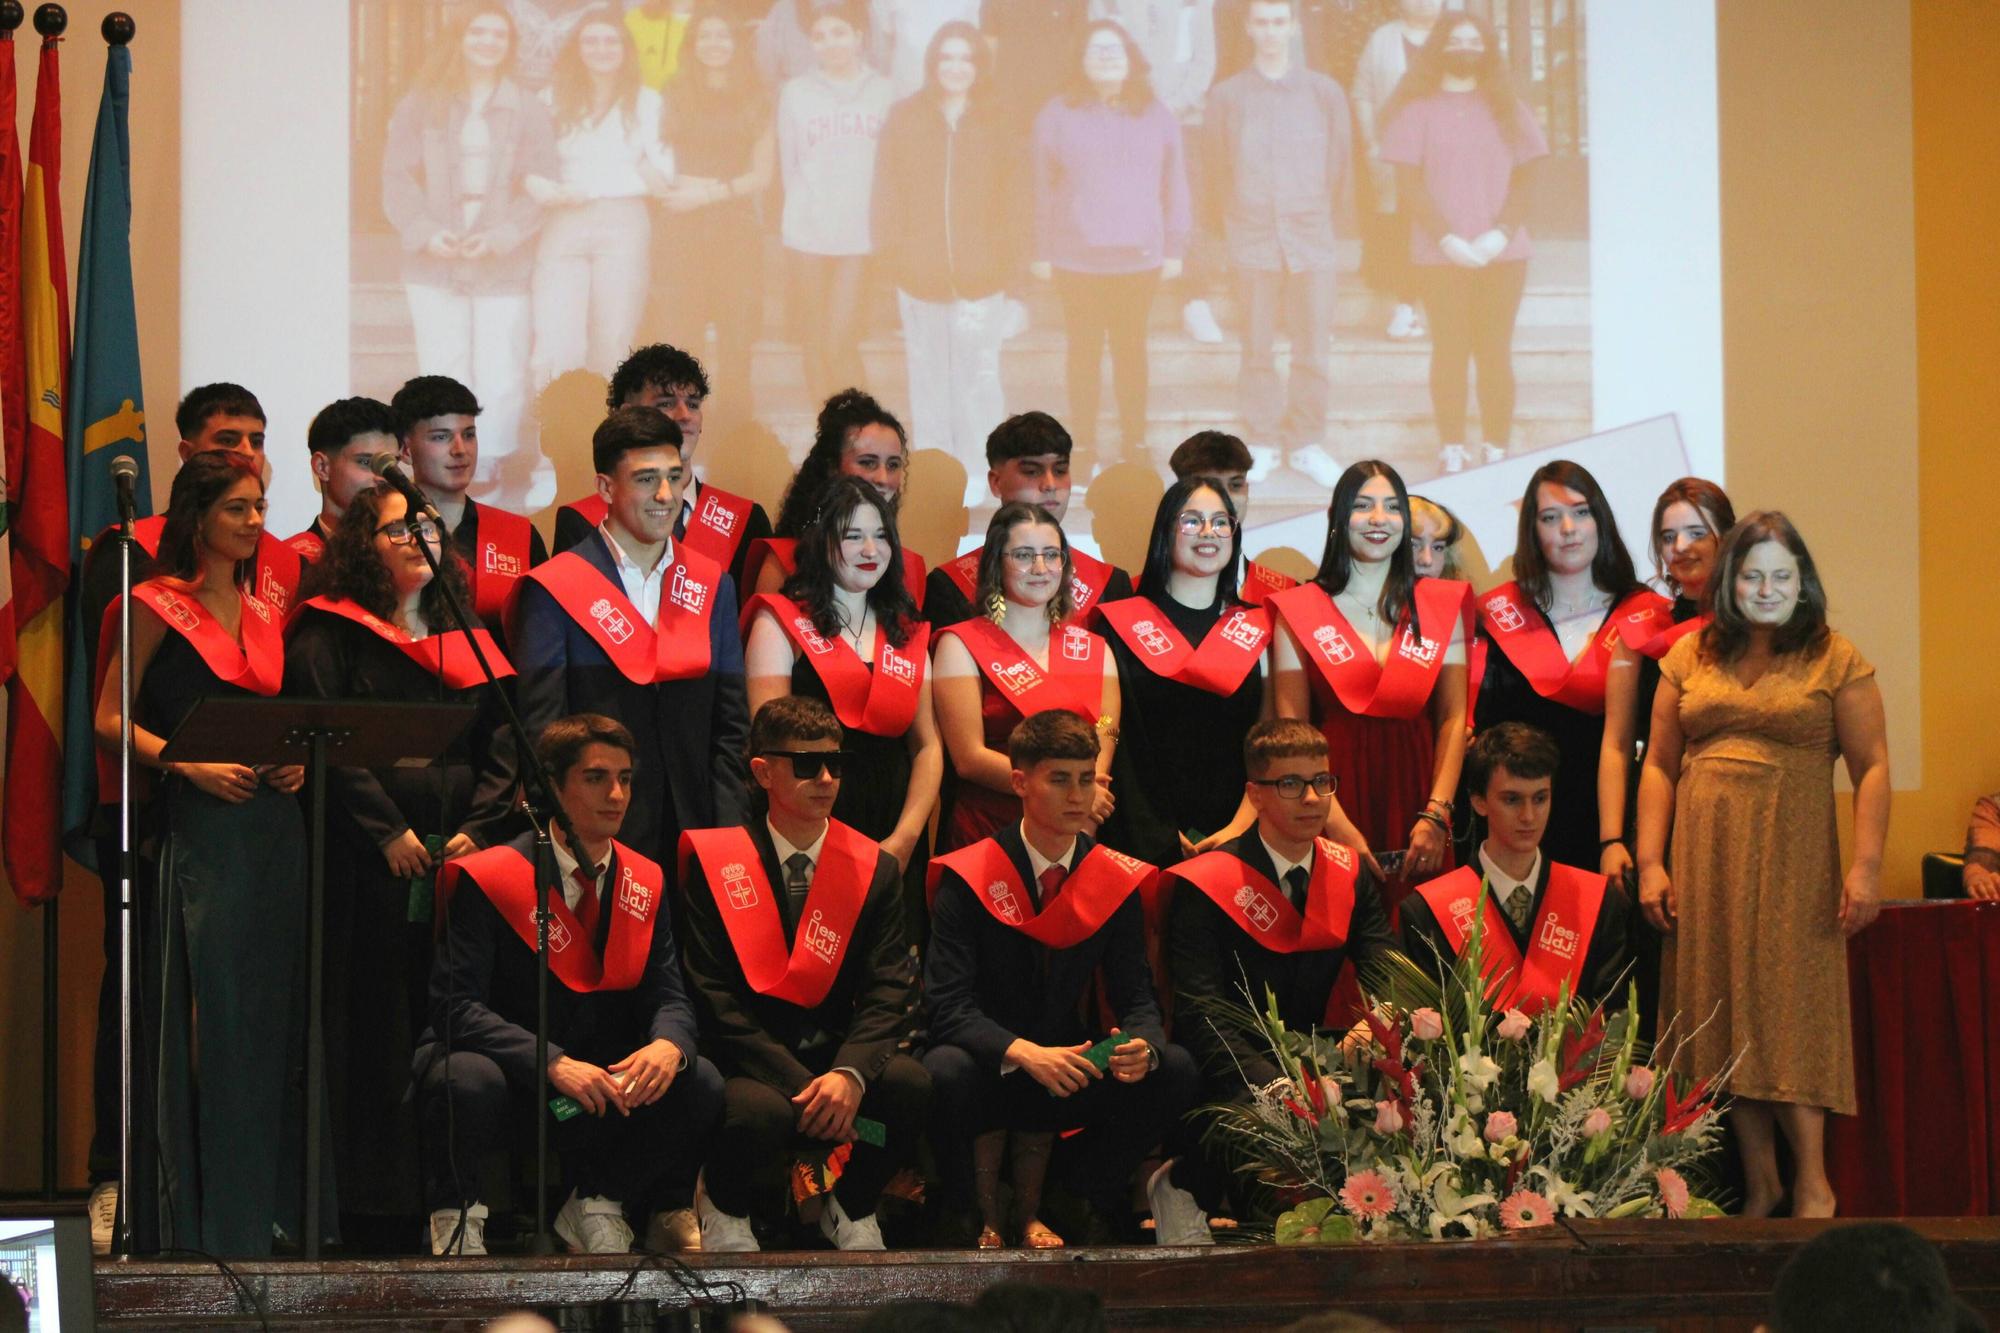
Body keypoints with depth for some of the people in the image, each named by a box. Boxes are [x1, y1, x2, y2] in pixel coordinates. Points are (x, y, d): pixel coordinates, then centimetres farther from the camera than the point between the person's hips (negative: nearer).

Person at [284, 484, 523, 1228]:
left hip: (460, 859, 4)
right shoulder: (331, 634, 4)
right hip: (368, 861, -4)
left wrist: (476, 829, -4)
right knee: (374, 1027, -5)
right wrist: (387, 832, -13)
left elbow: (501, 746, 11)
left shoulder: (466, 637, 18)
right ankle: (371, 1204, -3)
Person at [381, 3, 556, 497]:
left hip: (503, 266, 0)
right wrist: (425, 231, -11)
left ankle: (487, 471, 8)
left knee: (502, 380, -5)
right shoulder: (422, 105, 6)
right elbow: (398, 177, 3)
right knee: (443, 378, -1)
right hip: (435, 265, 0)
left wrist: (502, 235, -13)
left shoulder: (529, 112, 4)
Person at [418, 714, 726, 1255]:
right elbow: (457, 1006, -21)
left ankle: (597, 1206, 4)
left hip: (600, 1082, 5)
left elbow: (668, 997, 1)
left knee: (700, 1085, -19)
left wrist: (668, 1045, -26)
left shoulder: (646, 884, 6)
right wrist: (554, 1064, -34)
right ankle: (455, 1220, -7)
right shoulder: (486, 880, -12)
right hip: (502, 1068, -5)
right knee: (468, 1082, -38)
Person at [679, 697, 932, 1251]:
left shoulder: (875, 869, 9)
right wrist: (802, 1085, -19)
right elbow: (713, 994, -7)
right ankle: (725, 1206, 1)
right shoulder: (714, 862, -1)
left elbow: (889, 990, 0)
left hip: (837, 1054, 3)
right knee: (760, 1112, -37)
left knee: (911, 1083, -29)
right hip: (748, 1061, -3)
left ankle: (850, 1207, 2)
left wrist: (850, 1073, -22)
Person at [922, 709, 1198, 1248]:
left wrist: (1140, 1046, -25)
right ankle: (985, 1220, -8)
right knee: (944, 1073, -38)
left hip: (1067, 1069, 4)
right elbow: (948, 1007, -18)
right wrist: (1024, 1053, -36)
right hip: (988, 1071, -4)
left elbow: (1137, 1000, 0)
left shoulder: (1115, 881, 2)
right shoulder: (968, 879, -10)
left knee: (1174, 1069, -20)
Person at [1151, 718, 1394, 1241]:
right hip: (1238, 1064, -4)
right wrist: (1275, 1084, -32)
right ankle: (1182, 1184, -5)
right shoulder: (1204, 885, -7)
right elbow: (1202, 1015, -16)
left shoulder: (1350, 874, 10)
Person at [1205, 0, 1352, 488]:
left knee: (1314, 348, -1)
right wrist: (1237, 219, 9)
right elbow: (1217, 168, 10)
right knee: (1258, 349, 2)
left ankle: (1305, 442, 10)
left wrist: (1321, 214, 11)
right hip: (1253, 241, 0)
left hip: (1313, 240, 0)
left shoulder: (1325, 92, 5)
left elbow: (1339, 164, 11)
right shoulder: (1227, 96, 4)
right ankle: (1263, 439, 12)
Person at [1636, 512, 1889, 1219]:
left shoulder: (1835, 659, 3)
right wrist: (1649, 861, 2)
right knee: (1725, 1018, 1)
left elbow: (1872, 767, -3)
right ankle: (1759, 1180, 6)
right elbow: (1659, 765, 11)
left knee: (1789, 1005, -9)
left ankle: (1812, 1181, -6)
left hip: (1792, 861, -3)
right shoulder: (1689, 657, 11)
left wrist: (1866, 864, -12)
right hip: (1706, 859, 3)